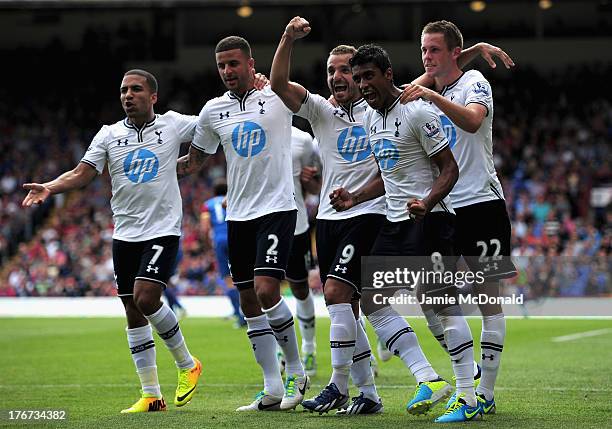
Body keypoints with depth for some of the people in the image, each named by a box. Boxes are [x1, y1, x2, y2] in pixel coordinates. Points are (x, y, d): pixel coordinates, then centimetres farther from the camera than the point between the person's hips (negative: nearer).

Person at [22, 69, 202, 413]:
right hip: (125, 234, 4)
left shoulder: (173, 124, 0)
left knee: (146, 298, -20)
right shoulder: (109, 134, 6)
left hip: (163, 230, -4)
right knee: (133, 310, 4)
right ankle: (151, 395, 12)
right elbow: (82, 174, -1)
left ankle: (187, 364, 4)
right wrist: (49, 188, -18)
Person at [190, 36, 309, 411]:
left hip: (277, 208, -5)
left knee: (266, 289, -18)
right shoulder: (213, 110, 10)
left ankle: (296, 371, 0)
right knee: (249, 302, 5)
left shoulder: (278, 98, -3)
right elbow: (197, 156, 22)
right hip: (238, 214, 6)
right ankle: (273, 390, 12)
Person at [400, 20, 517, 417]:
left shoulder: (474, 83, -5)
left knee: (488, 298, -5)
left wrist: (433, 97, -39)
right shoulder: (424, 93, 15)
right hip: (442, 207, 7)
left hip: (480, 202, -7)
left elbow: (473, 120, -28)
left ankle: (486, 393, -4)